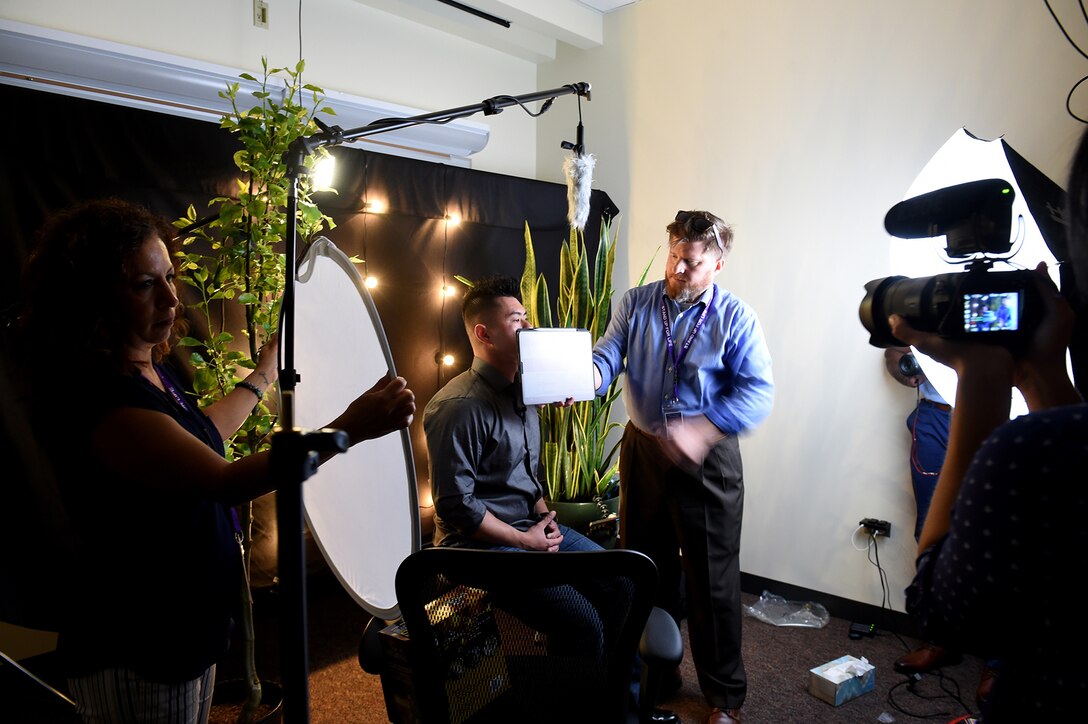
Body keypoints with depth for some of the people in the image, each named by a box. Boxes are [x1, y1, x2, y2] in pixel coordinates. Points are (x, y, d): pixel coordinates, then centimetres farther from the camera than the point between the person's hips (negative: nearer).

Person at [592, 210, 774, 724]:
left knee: (713, 581, 6)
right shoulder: (636, 304, 2)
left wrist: (701, 431, -27)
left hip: (709, 460, -3)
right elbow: (607, 357, -6)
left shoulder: (735, 317, -8)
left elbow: (758, 392, -14)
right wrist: (587, 377, -30)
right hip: (642, 451, 4)